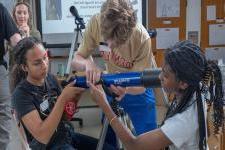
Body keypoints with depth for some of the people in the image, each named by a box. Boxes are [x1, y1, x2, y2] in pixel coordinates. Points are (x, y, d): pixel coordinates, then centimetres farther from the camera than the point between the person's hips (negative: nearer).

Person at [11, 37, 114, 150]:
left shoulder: (50, 79, 0)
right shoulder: (21, 94, -18)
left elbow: (65, 116, 6)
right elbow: (43, 137, -26)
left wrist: (75, 97, -14)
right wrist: (63, 98, -29)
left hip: (69, 136, 6)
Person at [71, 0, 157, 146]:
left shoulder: (142, 38, -35)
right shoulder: (95, 23, -26)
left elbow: (141, 86, -27)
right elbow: (76, 60, -19)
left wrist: (126, 88, -49)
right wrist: (88, 63, -41)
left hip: (136, 91, -3)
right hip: (111, 88, 3)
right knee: (108, 139, 11)